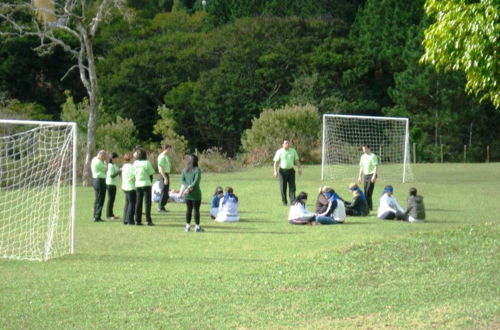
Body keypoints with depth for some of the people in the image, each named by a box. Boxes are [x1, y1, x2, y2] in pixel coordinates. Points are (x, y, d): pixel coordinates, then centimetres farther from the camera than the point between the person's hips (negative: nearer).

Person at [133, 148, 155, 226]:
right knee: (147, 202, -1)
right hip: (146, 184, -4)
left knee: (138, 202, 9)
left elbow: (134, 174, 5)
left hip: (137, 184, 4)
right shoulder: (147, 163, -11)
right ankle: (148, 220, -5)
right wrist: (150, 182, 9)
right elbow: (151, 174, -5)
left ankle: (138, 220, 9)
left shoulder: (135, 163, 2)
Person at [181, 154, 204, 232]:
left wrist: (188, 187, -8)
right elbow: (196, 180, -18)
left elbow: (182, 179, 0)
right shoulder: (197, 170, -11)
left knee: (188, 209, 11)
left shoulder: (185, 170, 6)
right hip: (195, 193, -5)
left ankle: (188, 226, 12)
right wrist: (190, 188, -12)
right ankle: (197, 227, 4)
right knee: (196, 210, 1)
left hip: (187, 193, 5)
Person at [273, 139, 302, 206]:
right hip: (283, 171, -2)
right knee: (283, 187, 2)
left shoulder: (293, 151, 7)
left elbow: (296, 160, 16)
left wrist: (299, 168, 9)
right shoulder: (279, 152, -3)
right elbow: (276, 162, -5)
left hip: (291, 170, 2)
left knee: (292, 187, -3)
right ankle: (284, 201, 14)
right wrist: (275, 171, -12)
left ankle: (293, 201, -3)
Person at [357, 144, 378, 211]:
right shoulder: (363, 156, 15)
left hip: (371, 175, -7)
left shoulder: (373, 156, -8)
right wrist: (360, 176, 17)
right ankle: (367, 206, 11)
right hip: (365, 175, 7)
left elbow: (376, 167, -12)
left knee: (368, 192, -14)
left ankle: (369, 207, -13)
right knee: (365, 192, 5)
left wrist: (374, 176, -20)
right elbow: (361, 167, 21)